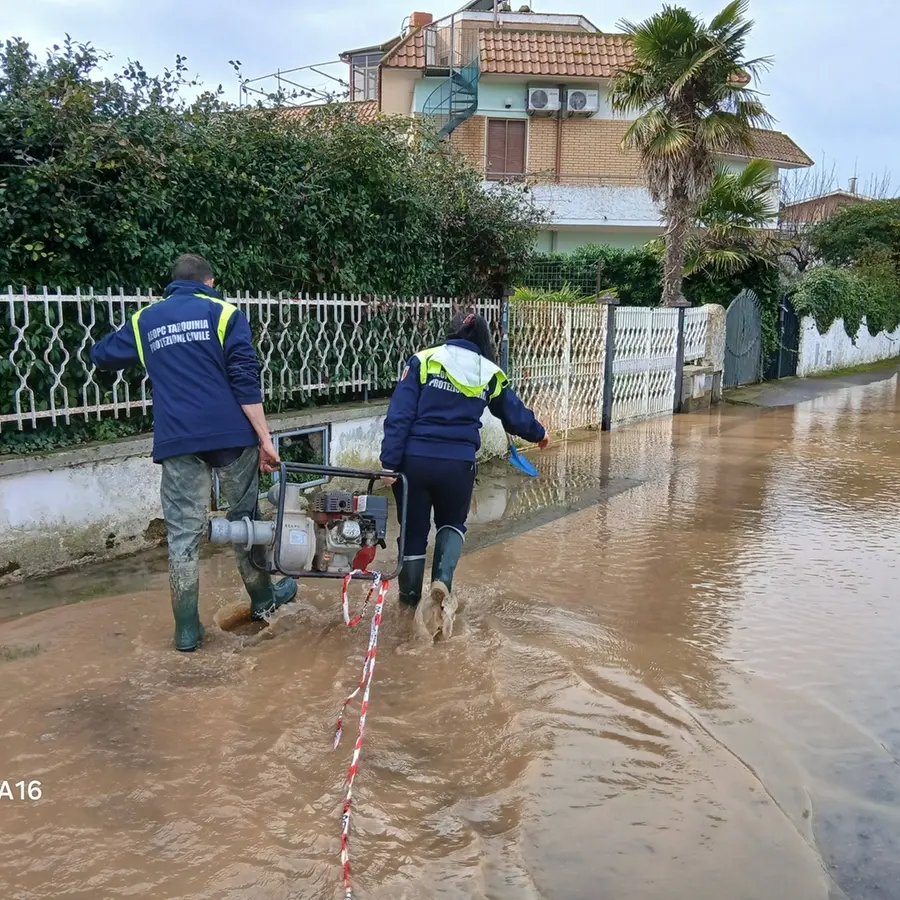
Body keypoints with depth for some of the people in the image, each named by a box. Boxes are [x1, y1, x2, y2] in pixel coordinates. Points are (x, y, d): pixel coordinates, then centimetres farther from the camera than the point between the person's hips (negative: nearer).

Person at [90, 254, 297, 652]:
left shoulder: (145, 321, 13)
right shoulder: (224, 313, 3)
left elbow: (101, 355, 28)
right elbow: (245, 381, -7)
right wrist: (265, 438, -6)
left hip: (177, 440, 2)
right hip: (230, 434, -2)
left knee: (183, 531, 6)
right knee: (244, 517, 15)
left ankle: (187, 628, 9)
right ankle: (262, 597, 30)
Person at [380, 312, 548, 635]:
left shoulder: (423, 361, 1)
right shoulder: (490, 375, 7)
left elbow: (399, 415, -7)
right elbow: (515, 413, 22)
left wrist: (390, 461, -7)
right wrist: (538, 433, 41)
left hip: (414, 460, -1)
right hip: (458, 464, 1)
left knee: (413, 530, 15)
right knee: (452, 523, 24)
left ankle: (411, 599, 27)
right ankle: (442, 582, 0)